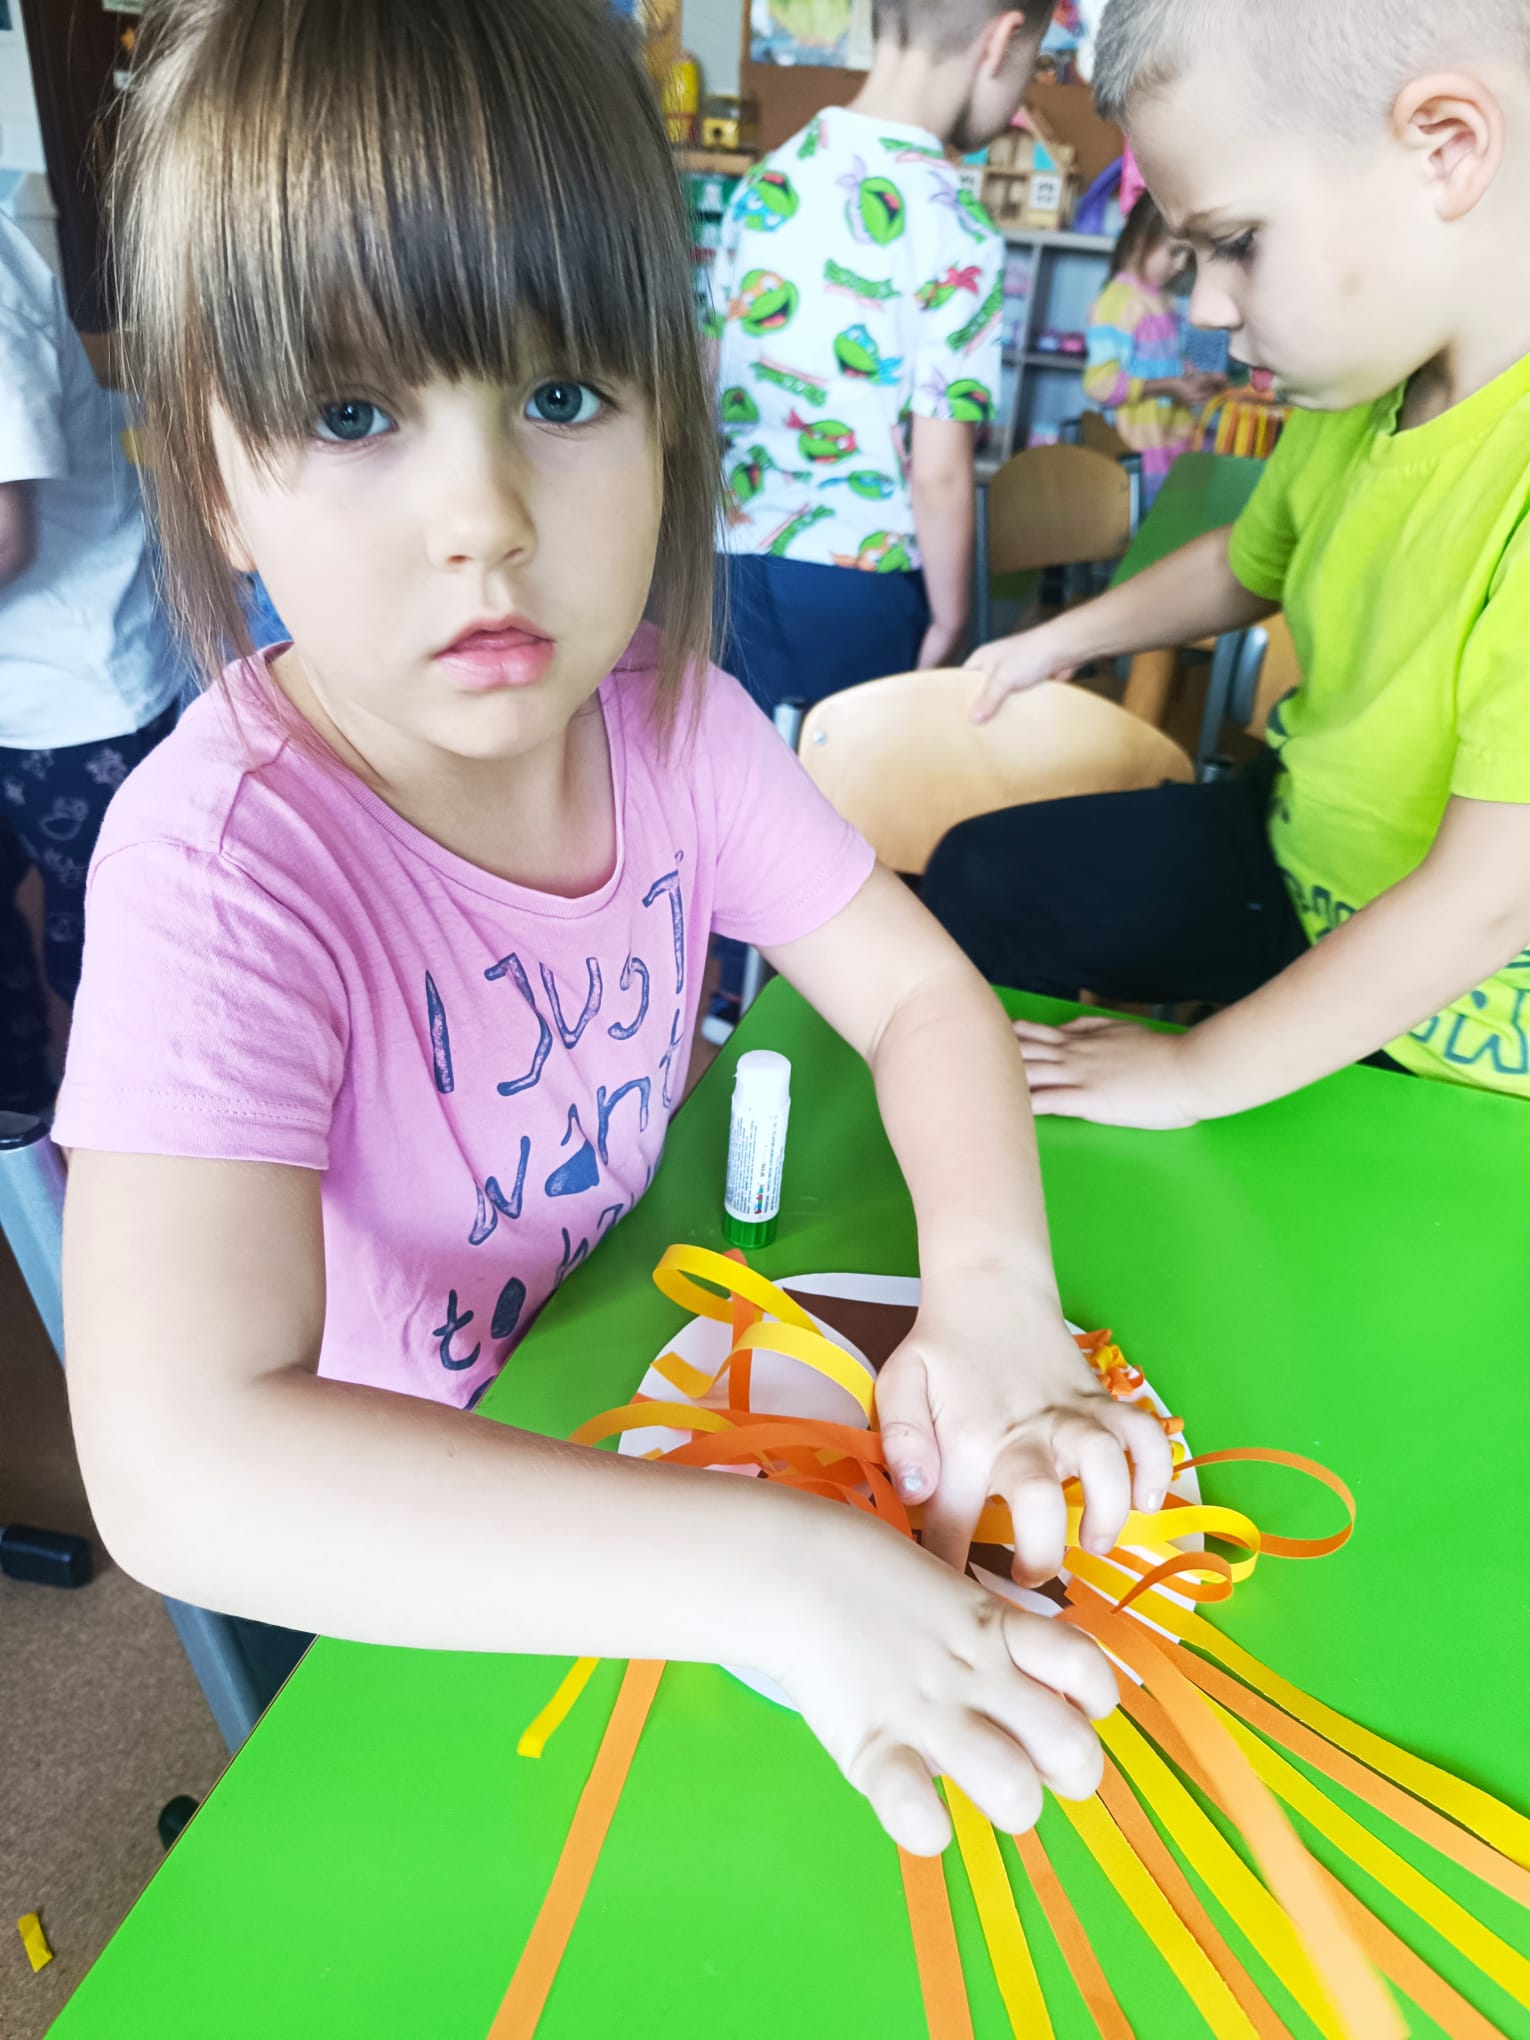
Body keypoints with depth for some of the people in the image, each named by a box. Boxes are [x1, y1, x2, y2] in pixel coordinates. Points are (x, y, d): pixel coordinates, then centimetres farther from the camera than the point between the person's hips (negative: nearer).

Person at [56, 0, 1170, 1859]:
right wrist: (770, 1574, -42)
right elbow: (180, 1471, -39)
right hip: (374, 1581, -4)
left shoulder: (667, 717, -13)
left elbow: (918, 993, -8)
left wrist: (991, 1283, -26)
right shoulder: (223, 857, -31)